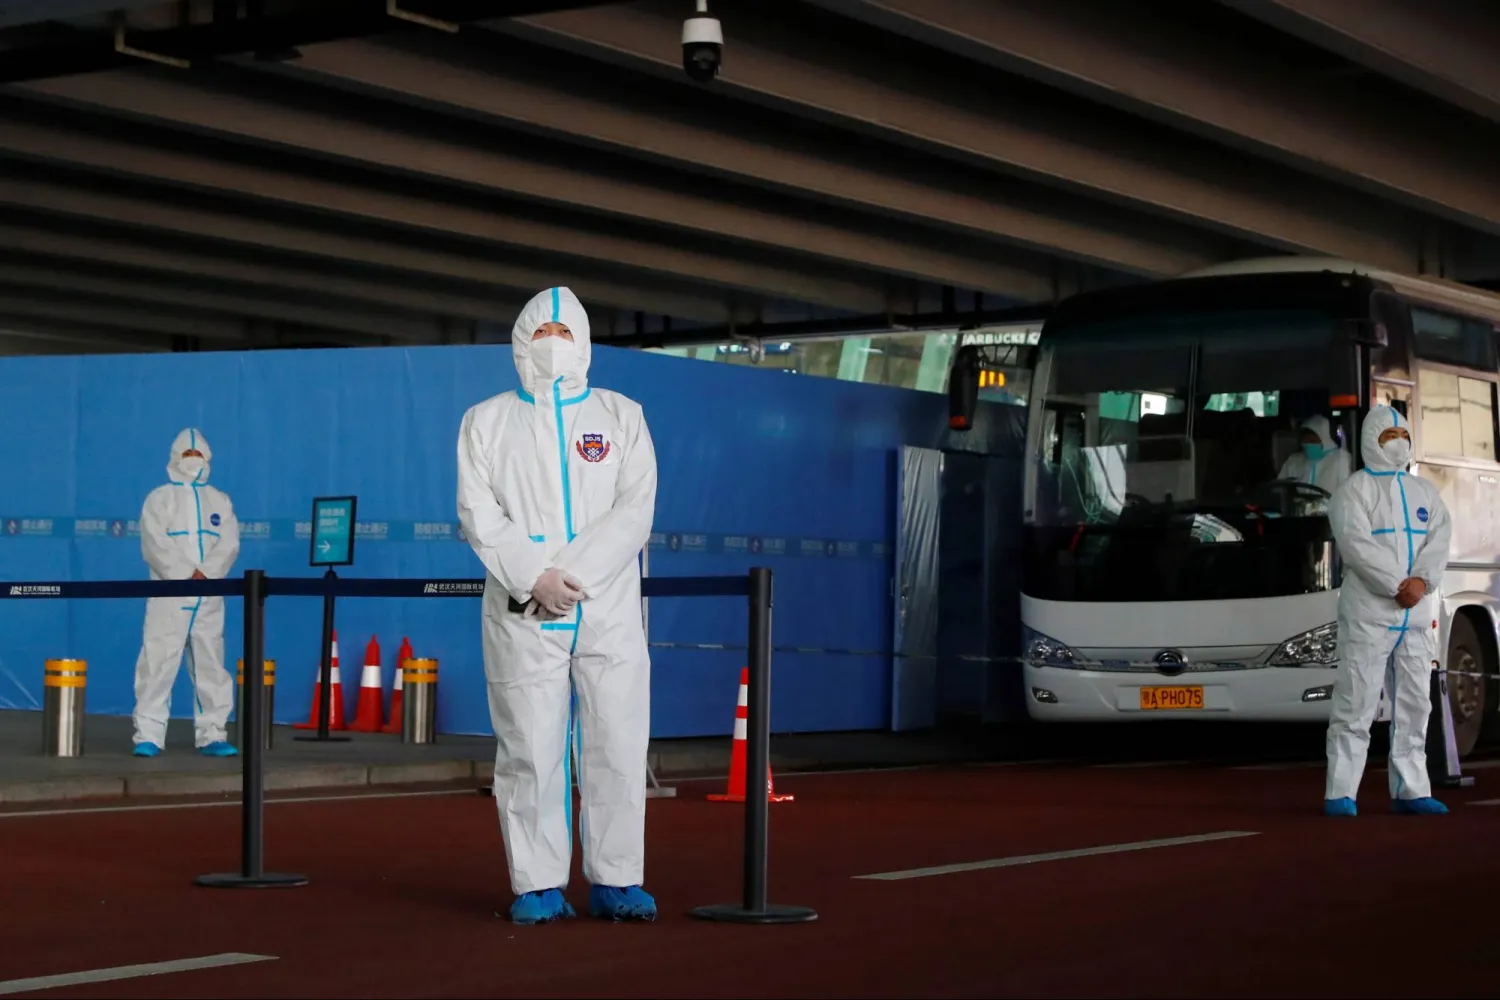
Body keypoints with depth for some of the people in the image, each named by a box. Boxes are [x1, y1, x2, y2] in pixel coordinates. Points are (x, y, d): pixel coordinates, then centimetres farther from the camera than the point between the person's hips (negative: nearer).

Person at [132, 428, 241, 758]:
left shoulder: (220, 502, 16)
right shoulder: (159, 498, 7)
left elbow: (229, 545, 3)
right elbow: (155, 545, -6)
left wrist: (206, 574, -14)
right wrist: (186, 575, -16)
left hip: (209, 598, 3)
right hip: (169, 595, -3)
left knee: (210, 666, 4)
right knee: (158, 664, -9)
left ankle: (211, 735, 8)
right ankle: (149, 736, -8)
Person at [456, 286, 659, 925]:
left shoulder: (621, 416, 12)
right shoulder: (486, 422, 12)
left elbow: (634, 510, 1)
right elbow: (479, 515, 1)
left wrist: (573, 576, -12)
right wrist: (534, 579, -14)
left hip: (609, 611, 1)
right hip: (520, 615, -1)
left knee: (618, 746, -2)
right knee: (528, 748, -2)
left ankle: (616, 882, 5)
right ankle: (538, 886, 4)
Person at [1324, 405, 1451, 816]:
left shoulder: (1424, 491, 18)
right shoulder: (1355, 489, 0)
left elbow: (1440, 538, 5)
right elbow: (1356, 544, -13)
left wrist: (1422, 580, -13)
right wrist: (1398, 585, -18)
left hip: (1418, 614, 6)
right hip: (1369, 611, -6)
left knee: (1414, 704, 8)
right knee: (1356, 702, -8)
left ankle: (1410, 790, 14)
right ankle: (1340, 793, -6)